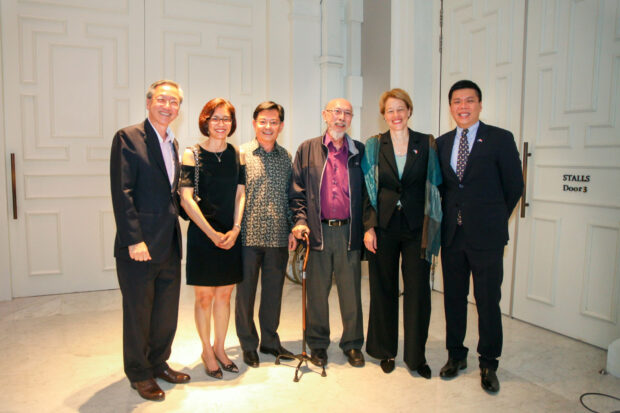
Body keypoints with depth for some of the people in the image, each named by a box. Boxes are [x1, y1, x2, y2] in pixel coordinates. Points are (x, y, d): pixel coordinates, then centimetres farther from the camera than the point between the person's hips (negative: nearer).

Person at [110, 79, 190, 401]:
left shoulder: (173, 143, 14)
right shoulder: (127, 138, -8)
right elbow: (122, 194, -15)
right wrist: (134, 240, -19)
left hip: (169, 244, 7)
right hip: (139, 246, -7)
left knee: (167, 312, 16)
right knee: (138, 312, 9)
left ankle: (158, 363, 36)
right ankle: (139, 374, 27)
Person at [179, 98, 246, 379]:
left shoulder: (237, 155, 6)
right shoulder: (192, 155, -5)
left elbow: (240, 195, 6)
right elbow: (187, 200, -10)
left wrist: (235, 229, -7)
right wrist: (212, 233, -14)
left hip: (231, 235, 4)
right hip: (202, 235, -3)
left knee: (224, 294, 12)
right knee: (204, 296, 5)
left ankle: (219, 347, 29)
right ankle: (207, 351, 24)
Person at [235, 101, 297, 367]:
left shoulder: (286, 157, 10)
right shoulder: (240, 154, -2)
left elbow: (290, 196, 13)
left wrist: (292, 229, 7)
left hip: (278, 238, 3)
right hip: (248, 236, -3)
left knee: (274, 291, 13)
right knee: (245, 292, 7)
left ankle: (270, 340, 30)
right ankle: (248, 345, 25)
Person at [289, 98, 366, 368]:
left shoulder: (359, 151, 9)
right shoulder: (307, 150, 7)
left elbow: (367, 191, 9)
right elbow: (297, 191, 6)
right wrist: (300, 220, -6)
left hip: (349, 232, 1)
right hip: (318, 231, 0)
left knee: (351, 291, 7)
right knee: (317, 291, 9)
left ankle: (352, 344, 25)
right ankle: (318, 344, 25)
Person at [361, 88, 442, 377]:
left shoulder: (427, 144, 3)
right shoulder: (374, 146, 4)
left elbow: (434, 188, 2)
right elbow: (367, 189, 2)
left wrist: (431, 229, -4)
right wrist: (368, 227, -5)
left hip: (416, 228, 0)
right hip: (384, 227, 0)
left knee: (418, 291, 3)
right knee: (383, 289, 9)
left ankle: (416, 355, 20)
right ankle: (386, 351, 26)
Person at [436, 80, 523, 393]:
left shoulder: (500, 139, -3)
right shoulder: (441, 143, 9)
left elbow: (514, 186, 1)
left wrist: (492, 220, 6)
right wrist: (451, 216, 6)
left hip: (486, 236, -3)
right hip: (452, 235, 4)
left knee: (488, 302, 5)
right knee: (453, 298, 12)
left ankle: (488, 364, 22)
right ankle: (456, 355, 29)